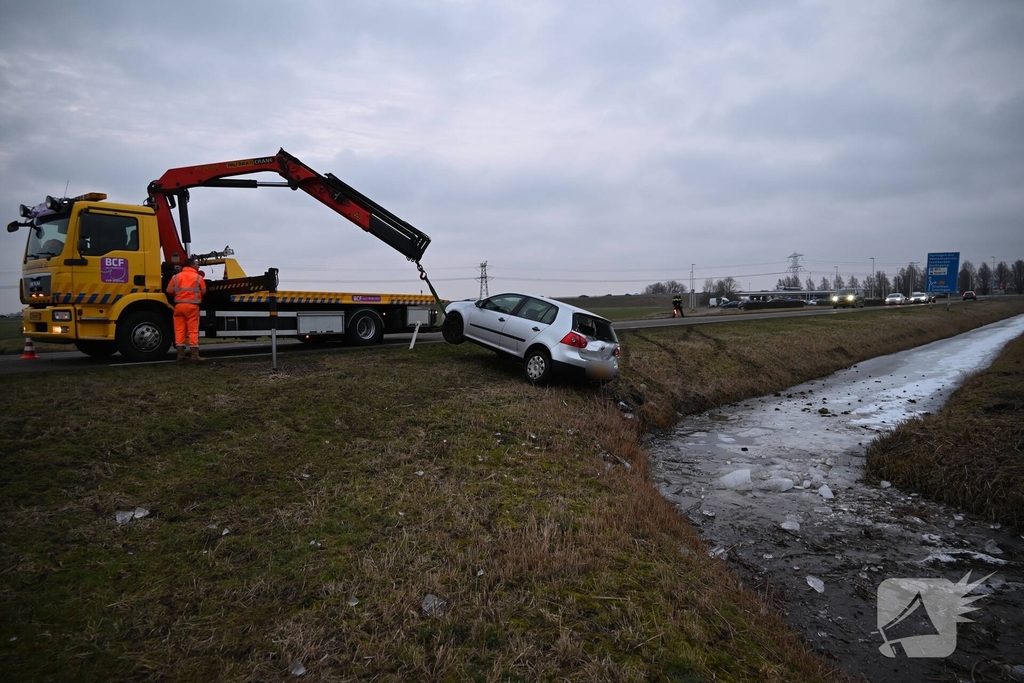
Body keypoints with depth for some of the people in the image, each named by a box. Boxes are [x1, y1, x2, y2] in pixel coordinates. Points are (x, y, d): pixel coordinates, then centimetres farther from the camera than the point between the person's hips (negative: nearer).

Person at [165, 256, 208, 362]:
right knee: (193, 330, -1)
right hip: (192, 306, -3)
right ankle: (195, 355, -3)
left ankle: (180, 354, 6)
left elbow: (169, 291, 6)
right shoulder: (198, 277, -2)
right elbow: (203, 291, 0)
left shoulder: (176, 276, 7)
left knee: (180, 330, 6)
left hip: (179, 305, 3)